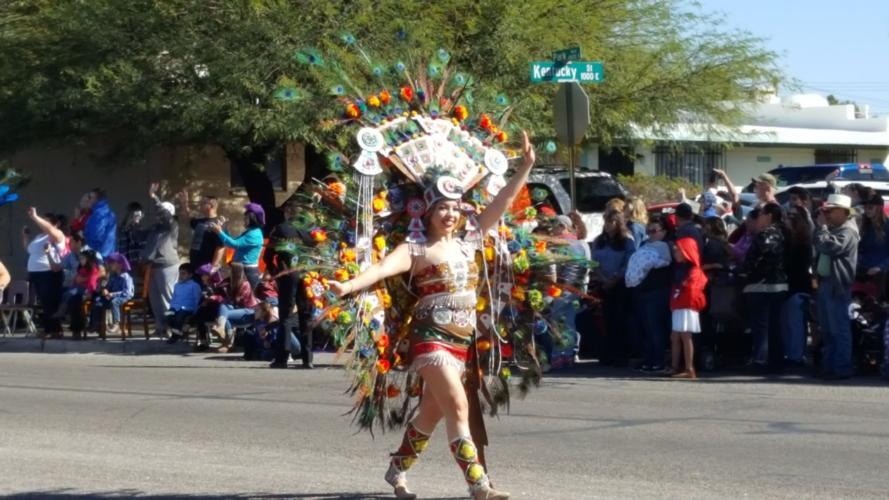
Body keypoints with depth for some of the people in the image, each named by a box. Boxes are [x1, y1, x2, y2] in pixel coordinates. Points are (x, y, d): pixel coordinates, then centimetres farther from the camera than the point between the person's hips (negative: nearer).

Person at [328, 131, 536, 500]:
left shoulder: (469, 245, 10)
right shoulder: (416, 251, -5)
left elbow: (502, 203, 12)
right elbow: (383, 267, -22)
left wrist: (526, 166, 9)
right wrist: (350, 285, -40)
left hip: (462, 342, 6)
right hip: (431, 338, -6)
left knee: (431, 414, 14)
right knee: (458, 407, -17)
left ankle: (397, 470, 33)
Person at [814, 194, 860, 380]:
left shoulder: (848, 231, -12)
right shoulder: (833, 228, 19)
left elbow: (830, 246, -24)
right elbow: (819, 247, 21)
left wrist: (822, 227, -12)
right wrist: (820, 225, 10)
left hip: (837, 285, -10)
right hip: (825, 282, 10)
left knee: (839, 329, -8)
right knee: (827, 329, 14)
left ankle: (842, 368, -6)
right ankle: (829, 366, 20)